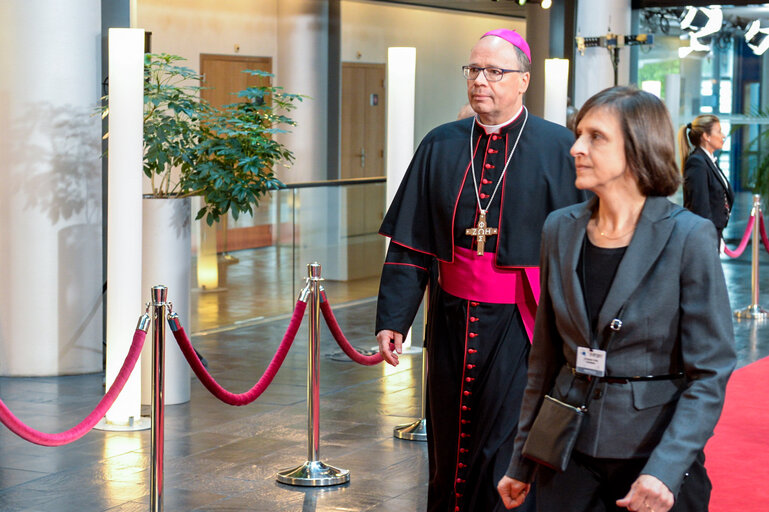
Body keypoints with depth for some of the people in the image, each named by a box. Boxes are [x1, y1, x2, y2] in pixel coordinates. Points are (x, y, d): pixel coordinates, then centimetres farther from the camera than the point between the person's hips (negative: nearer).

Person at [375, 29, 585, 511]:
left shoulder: (559, 149, -5)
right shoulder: (441, 146, 6)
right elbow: (410, 242, 6)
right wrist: (392, 319, -1)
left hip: (520, 326, -4)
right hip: (452, 320, 4)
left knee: (507, 452, -2)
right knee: (449, 449, 14)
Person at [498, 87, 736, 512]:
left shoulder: (688, 237, -11)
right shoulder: (560, 230, 3)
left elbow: (710, 372, -12)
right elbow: (545, 357, 10)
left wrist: (666, 470, -23)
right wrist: (522, 462, 10)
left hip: (655, 448, -4)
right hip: (569, 451, 4)